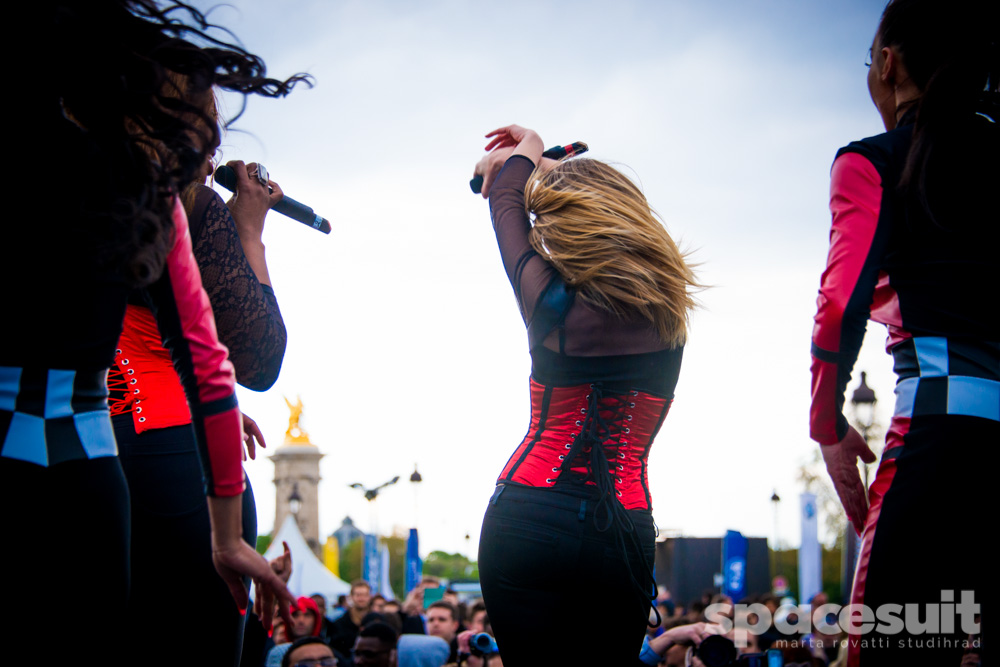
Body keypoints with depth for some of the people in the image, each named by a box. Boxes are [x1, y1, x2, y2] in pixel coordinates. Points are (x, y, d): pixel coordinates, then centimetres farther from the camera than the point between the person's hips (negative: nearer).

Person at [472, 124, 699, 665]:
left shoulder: (553, 303, -7)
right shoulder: (668, 310, 3)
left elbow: (505, 207, 13)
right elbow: (618, 218, 22)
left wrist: (522, 154, 33)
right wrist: (544, 166, 33)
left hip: (527, 518, -3)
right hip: (623, 533, 3)